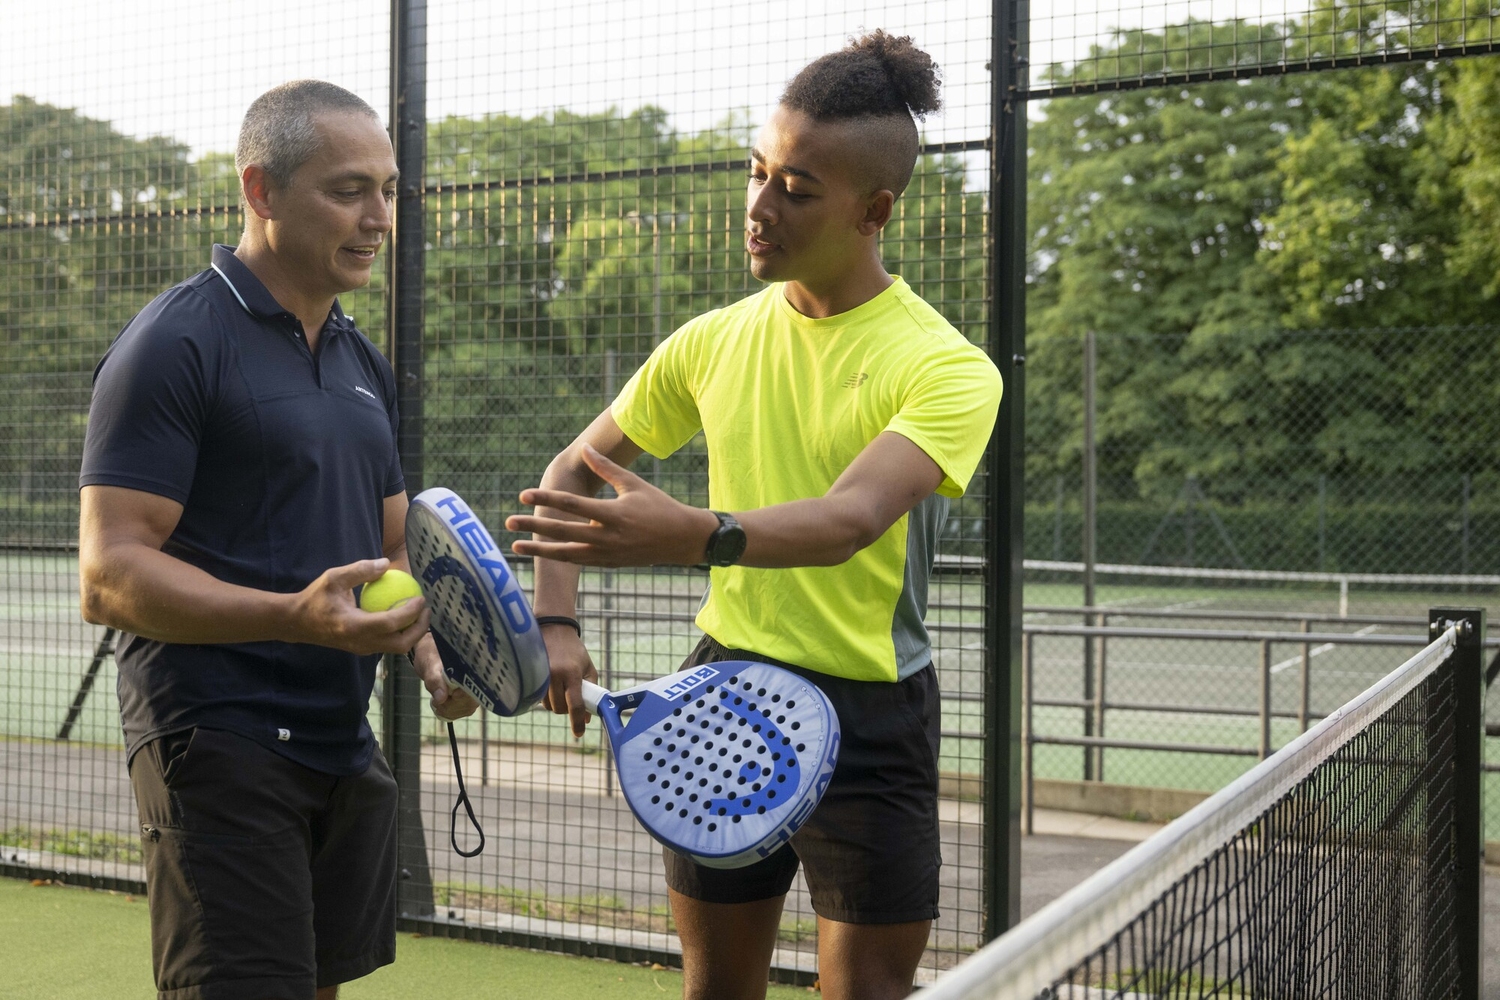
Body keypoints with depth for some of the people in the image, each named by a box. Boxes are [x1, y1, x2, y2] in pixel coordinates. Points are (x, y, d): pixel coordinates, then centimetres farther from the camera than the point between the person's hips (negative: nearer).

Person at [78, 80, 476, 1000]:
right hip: (219, 747, -8)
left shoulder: (364, 362, 15)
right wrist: (298, 617, -30)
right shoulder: (174, 344, -10)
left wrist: (435, 662, 1)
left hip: (346, 746, 8)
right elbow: (108, 578, -16)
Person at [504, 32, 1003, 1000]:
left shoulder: (947, 367, -13)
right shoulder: (714, 342, 3)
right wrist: (556, 624, -2)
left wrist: (695, 536, -48)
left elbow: (850, 520, -30)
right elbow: (572, 475, 11)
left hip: (868, 717, -4)